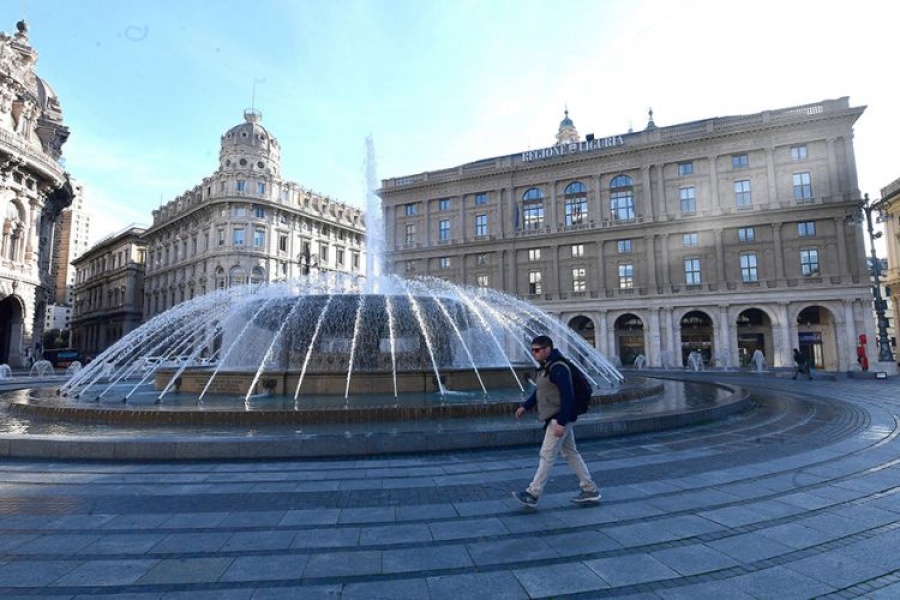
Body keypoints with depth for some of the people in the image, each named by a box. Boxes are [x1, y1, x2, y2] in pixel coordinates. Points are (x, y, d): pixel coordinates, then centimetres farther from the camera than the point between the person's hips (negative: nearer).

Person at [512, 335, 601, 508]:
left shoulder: (558, 368, -20)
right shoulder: (544, 368, 12)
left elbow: (567, 396, -24)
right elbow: (538, 391, 22)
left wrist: (561, 422, -26)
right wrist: (525, 406, 15)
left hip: (559, 419, -10)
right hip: (554, 419, 10)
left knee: (547, 456, -5)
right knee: (571, 453, 15)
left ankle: (532, 494, 2)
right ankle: (590, 490, 24)